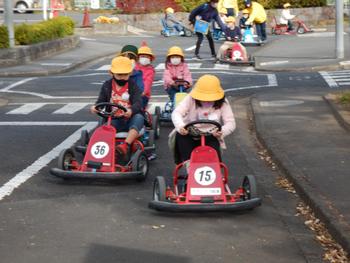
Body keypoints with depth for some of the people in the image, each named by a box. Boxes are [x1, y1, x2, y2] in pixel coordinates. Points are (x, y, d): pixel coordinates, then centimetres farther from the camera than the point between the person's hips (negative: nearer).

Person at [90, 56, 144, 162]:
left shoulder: (133, 86, 0)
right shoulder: (107, 86, 9)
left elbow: (138, 103, -14)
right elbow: (101, 101, 8)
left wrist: (131, 110, -38)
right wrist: (95, 107, -19)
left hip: (130, 118, -2)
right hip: (113, 119, 2)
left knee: (139, 117, -36)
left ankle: (126, 145, -47)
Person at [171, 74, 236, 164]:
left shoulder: (222, 103, -7)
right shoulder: (191, 99, -11)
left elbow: (231, 123, -13)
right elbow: (176, 113, -23)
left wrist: (222, 131, -37)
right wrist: (180, 126, -45)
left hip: (211, 137, 0)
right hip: (190, 134, 0)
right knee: (180, 135, -33)